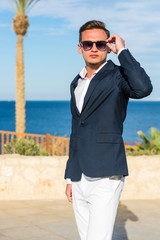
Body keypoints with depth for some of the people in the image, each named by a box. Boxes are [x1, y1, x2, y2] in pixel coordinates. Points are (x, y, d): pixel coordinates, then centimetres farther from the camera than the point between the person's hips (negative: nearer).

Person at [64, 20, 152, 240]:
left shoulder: (117, 76, -4)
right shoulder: (77, 84, 17)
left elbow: (143, 89, -28)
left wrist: (122, 51, -17)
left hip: (105, 178, -7)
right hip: (79, 180, 7)